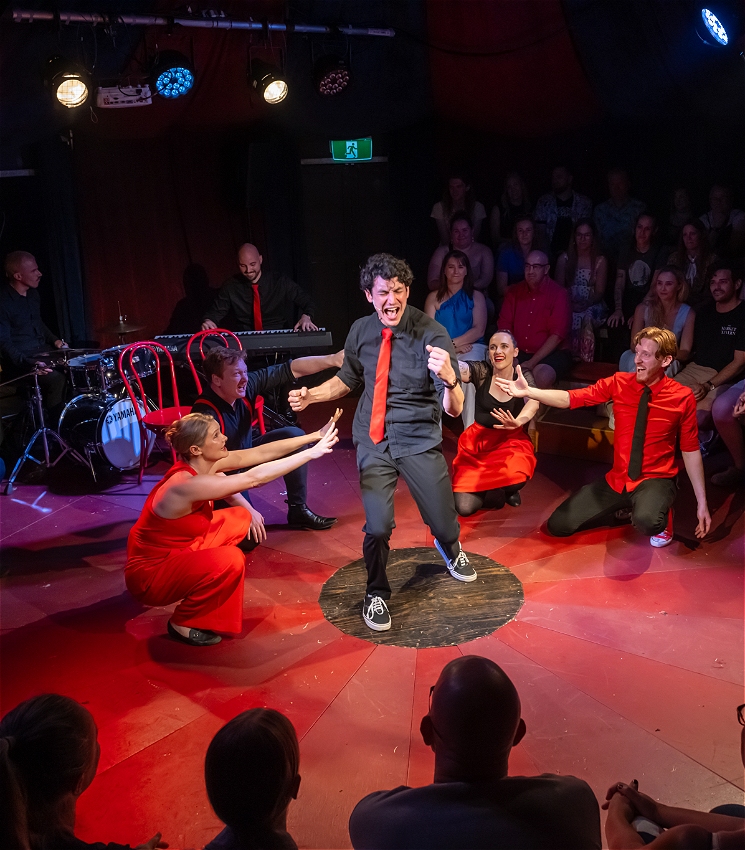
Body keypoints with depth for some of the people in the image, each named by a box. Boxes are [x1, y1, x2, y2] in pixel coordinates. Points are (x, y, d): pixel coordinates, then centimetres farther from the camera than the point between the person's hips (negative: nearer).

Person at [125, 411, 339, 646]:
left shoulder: (203, 464, -8)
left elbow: (261, 453, -7)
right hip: (149, 574, -9)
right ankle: (182, 623, -4)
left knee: (240, 519, 5)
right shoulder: (187, 483, -32)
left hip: (177, 553, 9)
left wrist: (315, 436, -14)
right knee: (230, 560, -28)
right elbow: (255, 478, -34)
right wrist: (312, 453, -30)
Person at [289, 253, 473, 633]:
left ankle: (451, 552, 45)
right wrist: (311, 395, 0)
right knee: (378, 527, -9)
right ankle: (376, 594, 23)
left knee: (444, 524, 3)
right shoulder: (361, 331, -3)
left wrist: (449, 378, -41)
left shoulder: (432, 333, -15)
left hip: (419, 441, -1)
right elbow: (347, 380, 17)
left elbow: (454, 409, -20)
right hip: (373, 441, 2)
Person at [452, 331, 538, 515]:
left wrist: (518, 421, -51)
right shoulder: (481, 371, -6)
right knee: (464, 508, -13)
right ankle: (491, 489, 22)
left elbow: (534, 403, -28)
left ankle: (506, 490, 6)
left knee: (515, 476, -35)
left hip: (511, 441, 0)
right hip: (477, 442, 0)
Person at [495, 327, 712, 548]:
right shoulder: (619, 383, -6)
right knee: (559, 525, -1)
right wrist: (528, 391, -25)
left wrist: (702, 502, -6)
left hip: (655, 480, -4)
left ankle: (660, 516, 1)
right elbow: (570, 398, -10)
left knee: (646, 522, -39)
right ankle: (624, 509, 19)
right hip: (617, 480, 4)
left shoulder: (682, 398, -12)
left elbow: (691, 451, -5)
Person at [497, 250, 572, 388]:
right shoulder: (514, 292, 9)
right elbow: (504, 326, 4)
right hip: (519, 352, 4)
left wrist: (532, 362, -19)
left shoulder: (559, 294, -5)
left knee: (543, 376, -35)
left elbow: (557, 335, -12)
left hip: (553, 353, -4)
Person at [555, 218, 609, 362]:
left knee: (587, 319, -37)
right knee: (571, 318, -37)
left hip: (592, 306, 0)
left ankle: (585, 362, -33)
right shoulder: (564, 258, 12)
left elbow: (599, 292, 3)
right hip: (569, 306, 1)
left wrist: (585, 305, -18)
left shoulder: (600, 261, 8)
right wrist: (570, 304, -13)